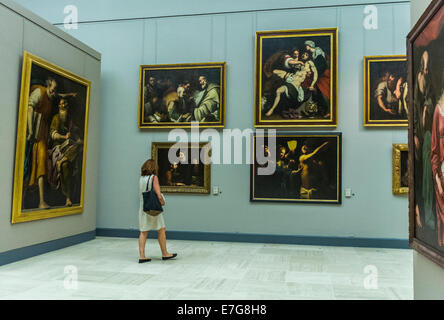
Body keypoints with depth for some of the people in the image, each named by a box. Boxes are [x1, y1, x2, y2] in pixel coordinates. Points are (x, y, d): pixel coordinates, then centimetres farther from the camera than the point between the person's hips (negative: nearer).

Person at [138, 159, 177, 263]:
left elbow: (142, 193, 11)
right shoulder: (154, 177, -13)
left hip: (143, 207, 6)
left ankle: (142, 256, 10)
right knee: (161, 231, 8)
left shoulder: (141, 178, 5)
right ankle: (165, 254, 19)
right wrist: (162, 202, 1)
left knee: (143, 232, 8)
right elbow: (159, 195, -19)